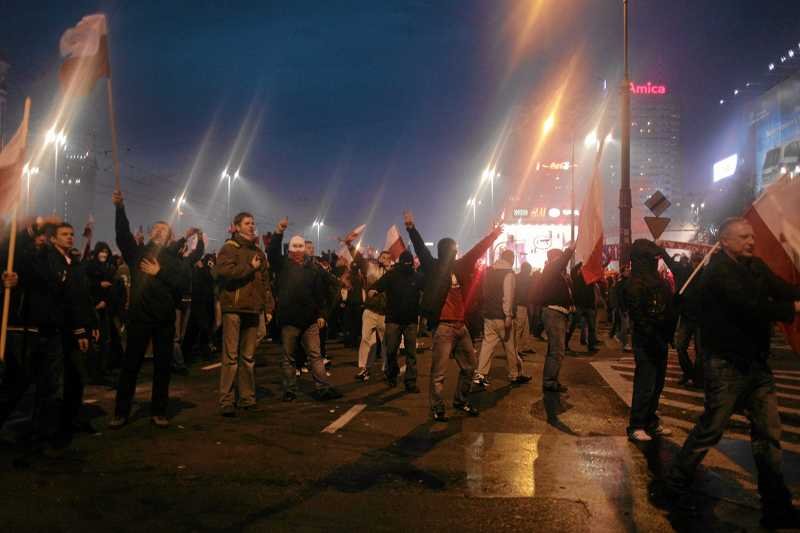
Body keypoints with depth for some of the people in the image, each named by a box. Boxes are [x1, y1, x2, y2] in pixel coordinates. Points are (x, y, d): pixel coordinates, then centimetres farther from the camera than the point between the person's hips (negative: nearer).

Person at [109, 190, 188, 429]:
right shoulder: (138, 253, 9)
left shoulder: (172, 259, 8)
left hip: (165, 318, 1)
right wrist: (120, 208, -19)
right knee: (130, 365, 3)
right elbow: (123, 235, -7)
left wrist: (160, 273, -11)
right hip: (139, 315, -1)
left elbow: (184, 284, -4)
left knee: (162, 366, 6)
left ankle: (158, 412, 16)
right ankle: (121, 412, 12)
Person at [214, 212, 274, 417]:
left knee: (249, 357, 9)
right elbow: (223, 271, -18)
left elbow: (265, 282, 19)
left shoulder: (258, 252, 20)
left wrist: (268, 307, 11)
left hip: (252, 309, 6)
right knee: (231, 356, -7)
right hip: (233, 307, -6)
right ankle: (227, 401, -4)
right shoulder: (229, 247, 1)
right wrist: (250, 268, -10)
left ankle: (247, 398, 16)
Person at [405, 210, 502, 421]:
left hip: (460, 326, 7)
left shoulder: (459, 267, 11)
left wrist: (493, 234, 27)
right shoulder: (434, 268, -5)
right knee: (439, 371, -2)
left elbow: (477, 250, 20)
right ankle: (437, 408, 9)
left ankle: (460, 401, 32)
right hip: (443, 326, -7)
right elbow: (421, 249, -14)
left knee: (469, 366, 16)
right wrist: (411, 228, -23)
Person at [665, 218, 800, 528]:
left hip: (756, 362, 8)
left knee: (768, 433, 10)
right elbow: (750, 306, -26)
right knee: (710, 430, 1)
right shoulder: (718, 271, -15)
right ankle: (676, 484, 18)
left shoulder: (756, 267, 10)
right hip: (728, 364, -8)